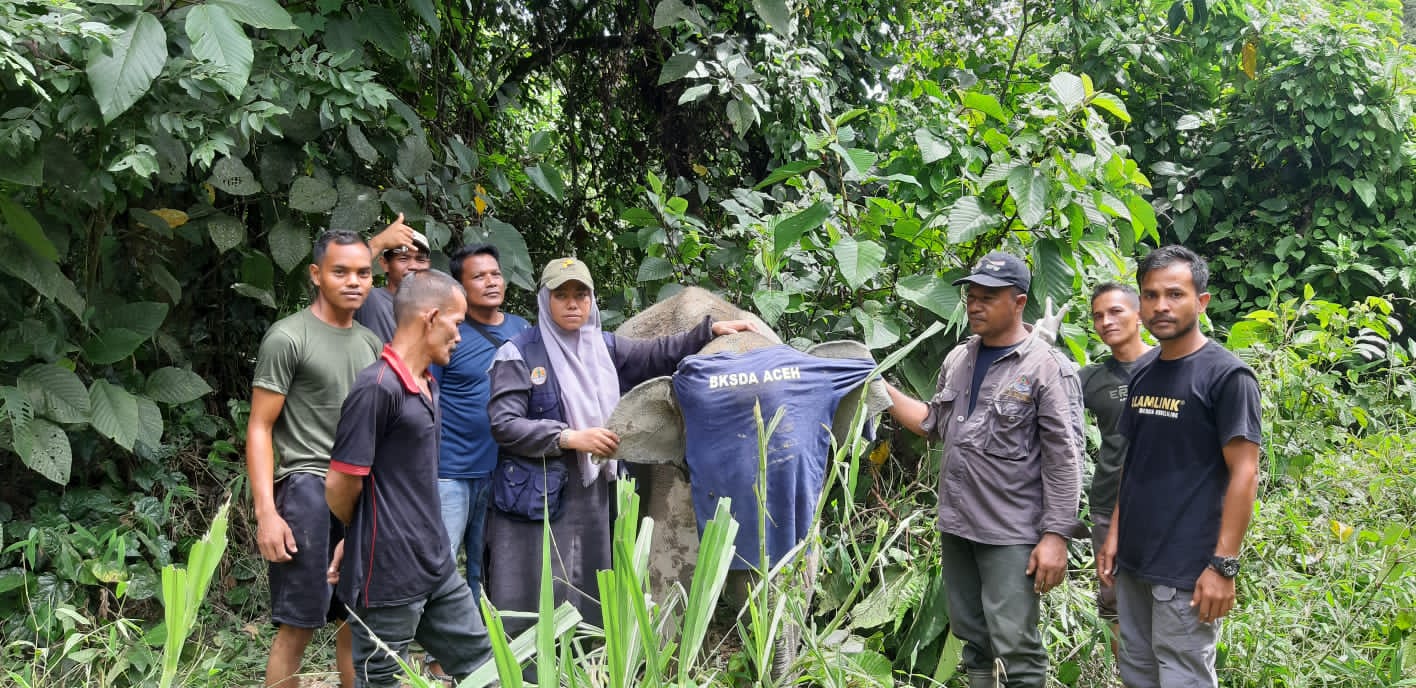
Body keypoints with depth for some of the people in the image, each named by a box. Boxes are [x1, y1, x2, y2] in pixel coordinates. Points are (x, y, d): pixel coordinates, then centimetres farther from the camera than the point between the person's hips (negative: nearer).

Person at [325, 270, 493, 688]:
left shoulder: (426, 386, 10)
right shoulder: (377, 387, -19)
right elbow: (340, 485, -17)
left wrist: (356, 539, 9)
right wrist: (358, 537, 3)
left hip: (437, 567, 9)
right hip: (388, 573, -9)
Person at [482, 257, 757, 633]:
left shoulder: (603, 347, 11)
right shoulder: (519, 355, -6)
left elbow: (659, 355, 19)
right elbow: (504, 425, -14)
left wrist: (711, 330, 10)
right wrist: (571, 438, -19)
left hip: (592, 496, 6)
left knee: (588, 600, 10)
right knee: (531, 604, -4)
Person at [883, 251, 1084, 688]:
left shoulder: (1046, 368, -10)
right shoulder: (957, 360, 11)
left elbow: (1064, 458, -12)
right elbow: (936, 424, 20)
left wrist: (1056, 534, -17)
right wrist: (882, 389, 10)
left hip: (1011, 533, -7)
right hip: (955, 525, 7)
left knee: (1015, 647, -6)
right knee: (973, 637, 16)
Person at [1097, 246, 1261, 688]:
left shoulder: (1227, 375, -10)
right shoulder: (1143, 377, 11)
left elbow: (1244, 474, -14)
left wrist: (1223, 566, -17)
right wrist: (1114, 534, 13)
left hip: (1187, 570, -7)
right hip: (1133, 562, 7)